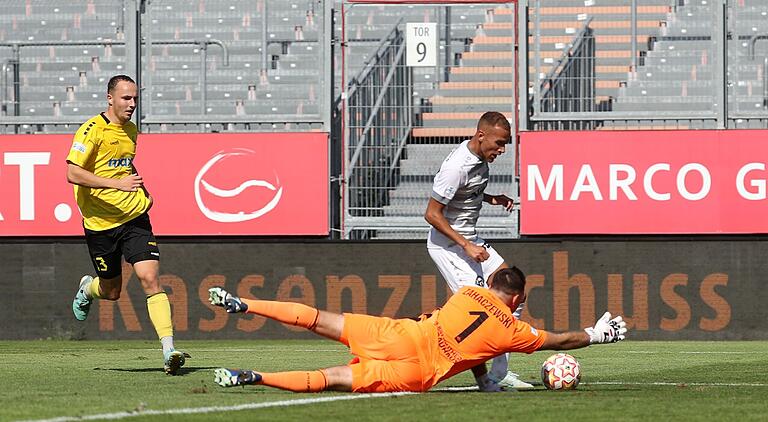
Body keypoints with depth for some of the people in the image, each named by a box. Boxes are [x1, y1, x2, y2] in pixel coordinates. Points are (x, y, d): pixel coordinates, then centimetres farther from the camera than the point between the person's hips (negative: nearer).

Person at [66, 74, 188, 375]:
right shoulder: (93, 130, -12)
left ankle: (169, 350, -21)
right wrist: (117, 183, -30)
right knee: (111, 291, 9)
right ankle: (88, 288, 48)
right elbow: (73, 173, -21)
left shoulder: (131, 131, 10)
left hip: (134, 216, 4)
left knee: (150, 277, -14)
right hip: (101, 223, -4)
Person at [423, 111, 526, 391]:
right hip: (447, 243, -10)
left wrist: (492, 199, 4)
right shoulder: (457, 166, -24)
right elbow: (432, 214, -22)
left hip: (469, 239, 10)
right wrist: (466, 246, -21)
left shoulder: (480, 158, 4)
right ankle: (484, 380, -9)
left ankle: (500, 372, 7)